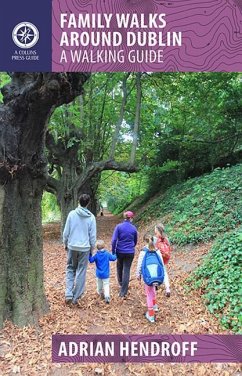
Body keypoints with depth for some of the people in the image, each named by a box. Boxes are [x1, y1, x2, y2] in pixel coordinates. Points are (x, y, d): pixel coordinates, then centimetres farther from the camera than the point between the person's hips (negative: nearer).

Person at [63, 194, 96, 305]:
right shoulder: (91, 217, -6)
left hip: (72, 247, 1)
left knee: (70, 269, 18)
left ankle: (69, 294, 6)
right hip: (85, 248, -1)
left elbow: (66, 232, -2)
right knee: (81, 272, 9)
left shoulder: (72, 214, -6)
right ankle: (76, 297, 16)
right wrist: (92, 248, 12)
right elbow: (92, 236, -2)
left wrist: (65, 244, 14)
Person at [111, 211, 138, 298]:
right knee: (127, 270, 4)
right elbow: (135, 241, 10)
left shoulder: (119, 226, -8)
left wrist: (113, 251, -3)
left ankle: (120, 283, 46)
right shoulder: (134, 228, -3)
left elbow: (114, 240, -13)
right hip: (130, 252, 0)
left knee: (119, 268, 24)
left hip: (120, 251, 0)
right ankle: (123, 292, 4)